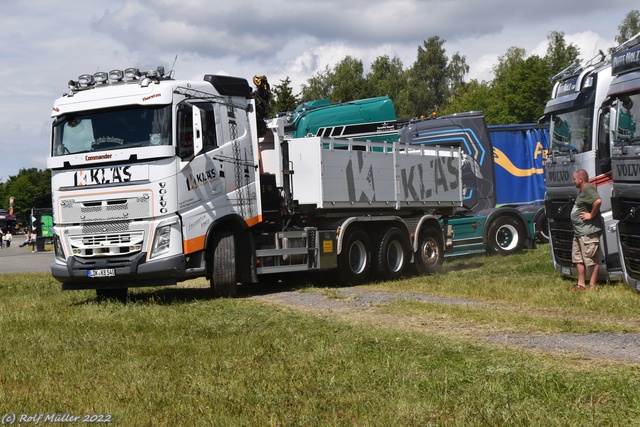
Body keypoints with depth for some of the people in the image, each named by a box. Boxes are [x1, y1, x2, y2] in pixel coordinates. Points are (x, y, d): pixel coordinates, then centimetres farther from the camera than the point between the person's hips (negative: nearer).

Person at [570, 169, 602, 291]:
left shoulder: (588, 189, -17)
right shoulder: (581, 190, 16)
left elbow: (598, 201, -33)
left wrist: (591, 215, -24)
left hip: (588, 232, -12)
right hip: (579, 231, 12)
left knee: (591, 260, -4)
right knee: (578, 258, 16)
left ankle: (592, 286, 1)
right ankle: (581, 284, 23)